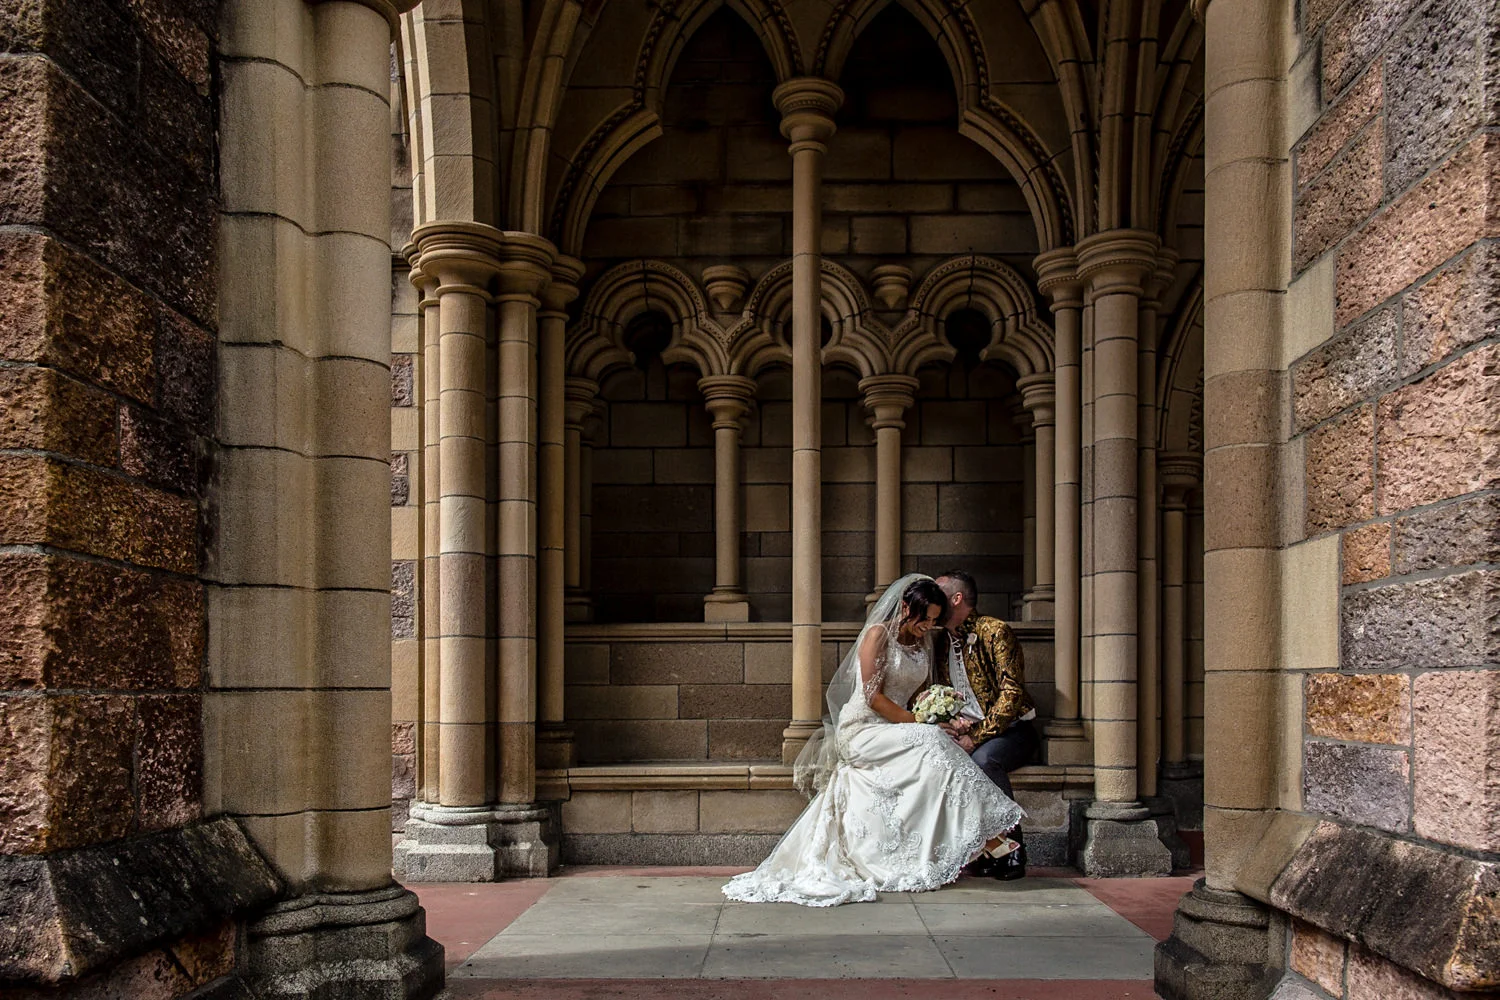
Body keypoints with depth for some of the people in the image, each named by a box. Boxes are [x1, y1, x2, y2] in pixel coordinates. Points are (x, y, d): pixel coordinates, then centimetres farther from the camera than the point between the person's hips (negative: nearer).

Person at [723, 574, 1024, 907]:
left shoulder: (922, 644, 16)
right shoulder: (878, 634, -7)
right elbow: (874, 697, -13)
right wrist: (919, 724, -17)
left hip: (895, 732, 7)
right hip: (862, 731, -7)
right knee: (931, 743, -30)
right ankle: (983, 837, -28)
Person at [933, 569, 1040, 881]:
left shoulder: (995, 631, -10)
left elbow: (1011, 692, -17)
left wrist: (976, 736, -24)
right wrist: (955, 724, -6)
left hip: (1012, 729, -6)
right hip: (967, 730, 6)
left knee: (984, 759, -37)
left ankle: (1012, 851, -19)